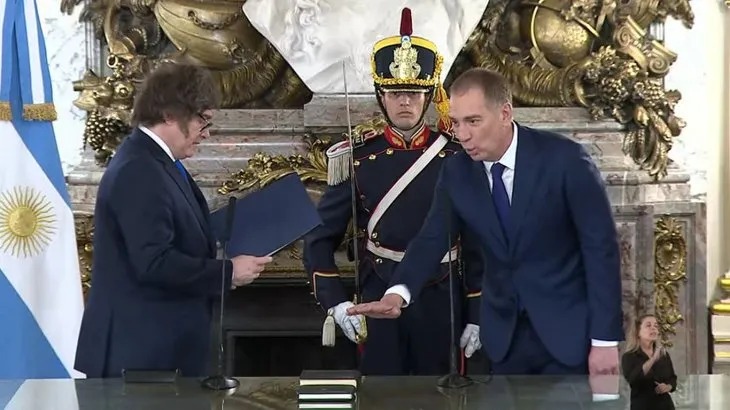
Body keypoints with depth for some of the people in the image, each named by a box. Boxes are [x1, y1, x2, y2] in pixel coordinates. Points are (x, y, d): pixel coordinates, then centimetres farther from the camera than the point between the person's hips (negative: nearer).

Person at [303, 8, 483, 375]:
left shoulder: (457, 157, -1)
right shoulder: (357, 157, -1)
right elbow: (320, 237, 3)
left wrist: (477, 314, -1)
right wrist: (335, 302, -8)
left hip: (442, 300, 0)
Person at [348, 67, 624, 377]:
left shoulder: (564, 159, -14)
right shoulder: (456, 172, -2)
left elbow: (601, 247, -12)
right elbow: (432, 239, -6)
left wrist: (606, 339, -15)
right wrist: (399, 292, -28)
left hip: (568, 330, -4)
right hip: (504, 334, 4)